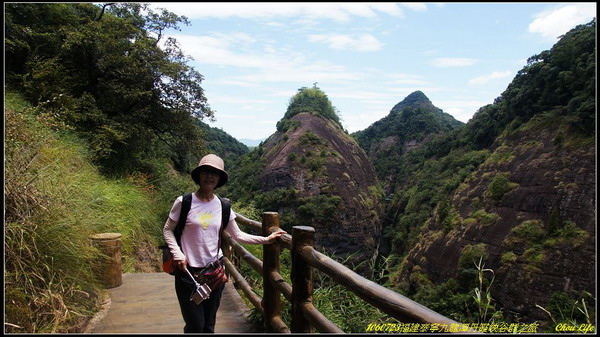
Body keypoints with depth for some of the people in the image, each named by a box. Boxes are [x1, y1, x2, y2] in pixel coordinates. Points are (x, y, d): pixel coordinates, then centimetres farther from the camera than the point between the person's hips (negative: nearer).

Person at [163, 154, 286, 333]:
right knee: (195, 325, 0)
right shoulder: (184, 202, -9)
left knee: (208, 325, 15)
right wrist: (177, 254, -13)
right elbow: (168, 230, 0)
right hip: (189, 271, -3)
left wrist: (266, 239, -2)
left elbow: (238, 235, 6)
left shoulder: (223, 206, 0)